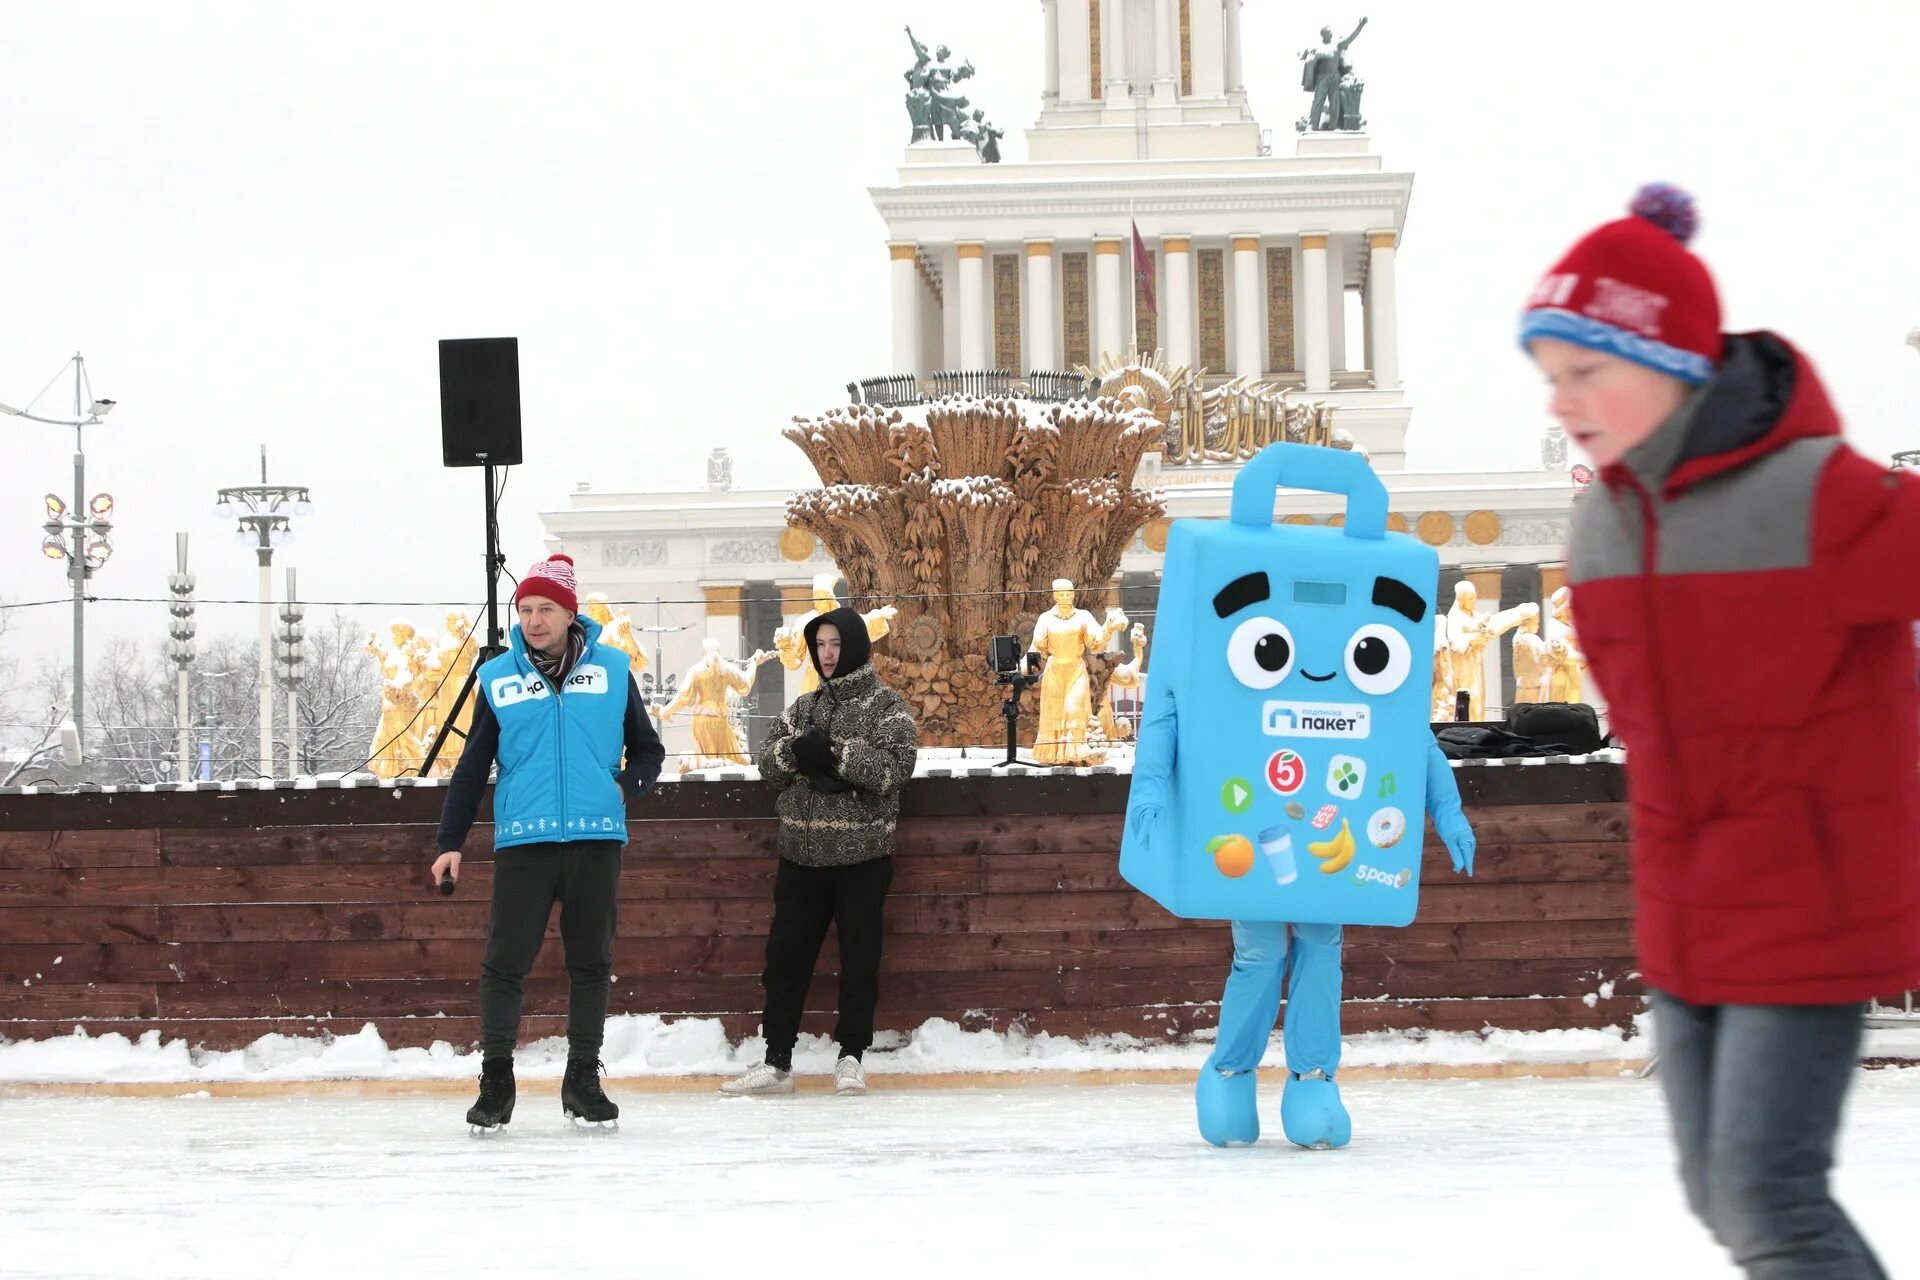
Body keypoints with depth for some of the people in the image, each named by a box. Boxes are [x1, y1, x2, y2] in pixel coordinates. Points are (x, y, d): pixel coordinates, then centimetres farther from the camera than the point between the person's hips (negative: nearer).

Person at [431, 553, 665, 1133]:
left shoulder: (612, 671, 5)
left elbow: (647, 749, 14)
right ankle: (496, 1080, 4)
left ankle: (583, 1079, 18)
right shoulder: (497, 678, 5)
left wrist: (626, 785, -7)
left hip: (596, 838, 1)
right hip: (523, 840, -1)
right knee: (505, 962, -5)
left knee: (592, 963, 7)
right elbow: (472, 766, 10)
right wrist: (451, 843, 6)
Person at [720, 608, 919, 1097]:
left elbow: (896, 767, -17)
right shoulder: (804, 706, 14)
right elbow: (768, 763, 7)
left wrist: (836, 752, -21)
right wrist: (795, 750, -14)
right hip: (802, 854, 5)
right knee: (786, 956, 4)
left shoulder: (885, 705, -3)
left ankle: (851, 1057, 14)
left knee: (859, 960, 3)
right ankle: (776, 1061, 9)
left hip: (861, 857, -5)